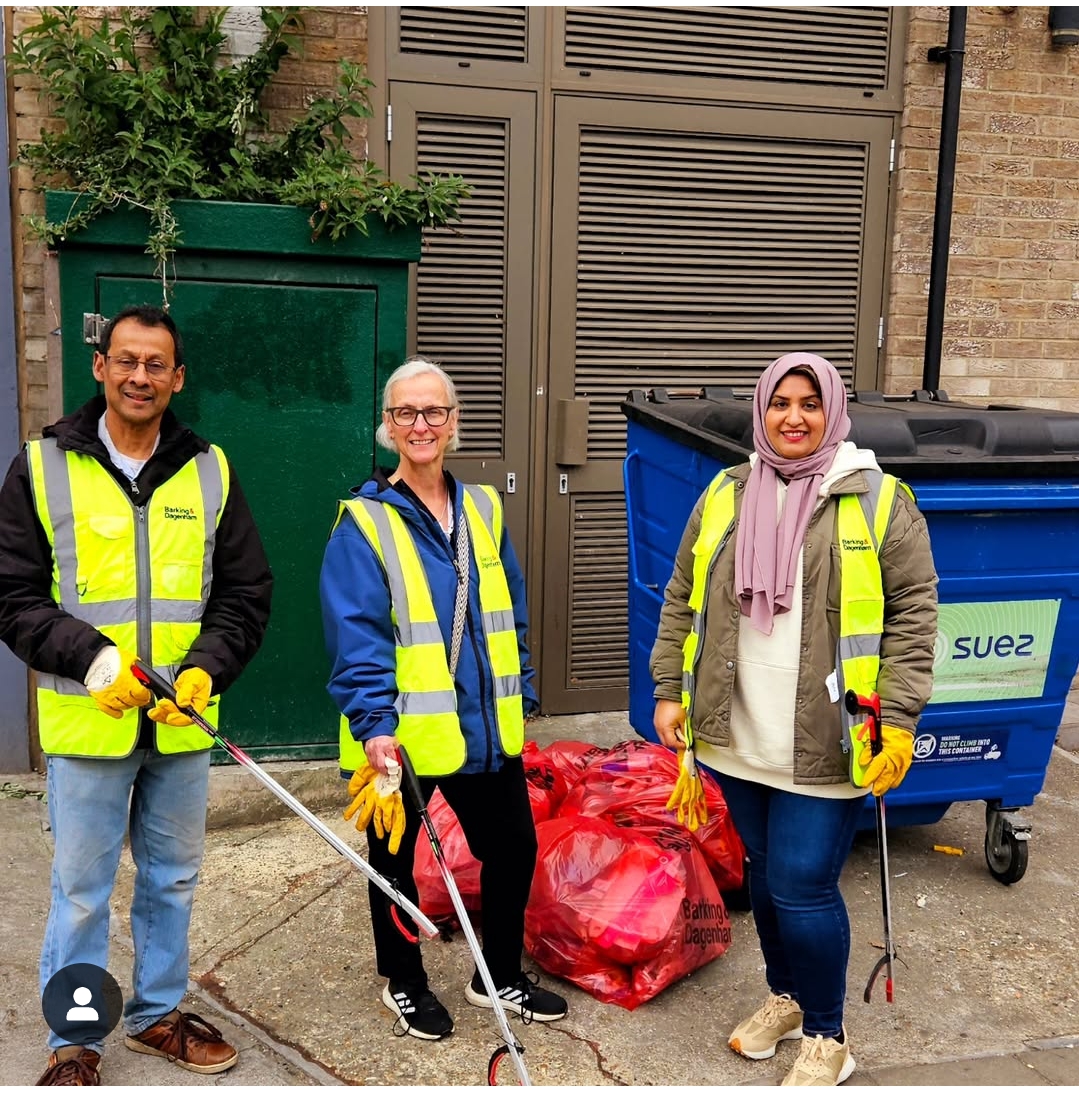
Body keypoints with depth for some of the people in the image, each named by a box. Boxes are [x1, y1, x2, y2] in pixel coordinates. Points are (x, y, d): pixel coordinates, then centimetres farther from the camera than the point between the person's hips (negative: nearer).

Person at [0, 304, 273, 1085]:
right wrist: (92, 659, -18)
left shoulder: (210, 471, 4)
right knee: (81, 892, 8)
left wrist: (204, 671, -13)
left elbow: (246, 594, 4)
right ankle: (74, 1044, 26)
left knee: (173, 881, 17)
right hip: (85, 724, -2)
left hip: (183, 724, 3)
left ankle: (159, 1015, 36)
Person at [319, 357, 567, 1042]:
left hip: (485, 727, 5)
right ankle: (404, 984, 37)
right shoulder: (364, 522, -11)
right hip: (399, 736, -5)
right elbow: (357, 634, -17)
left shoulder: (484, 509, 7)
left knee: (514, 848, 15)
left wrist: (521, 695, 13)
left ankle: (500, 976, 37)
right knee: (394, 861, 13)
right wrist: (374, 723, -26)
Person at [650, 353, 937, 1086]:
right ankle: (786, 997, 42)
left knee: (802, 888, -3)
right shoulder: (724, 497, 7)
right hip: (740, 736, 4)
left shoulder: (879, 501, -5)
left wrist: (899, 722, -11)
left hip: (825, 745, -4)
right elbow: (682, 601, 12)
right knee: (765, 874, 18)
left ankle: (828, 1039, 21)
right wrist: (669, 691, 7)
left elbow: (913, 616, -5)